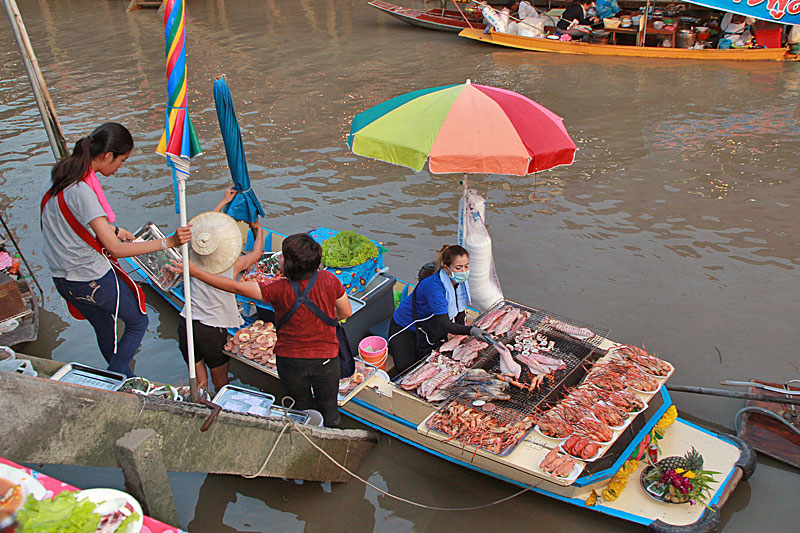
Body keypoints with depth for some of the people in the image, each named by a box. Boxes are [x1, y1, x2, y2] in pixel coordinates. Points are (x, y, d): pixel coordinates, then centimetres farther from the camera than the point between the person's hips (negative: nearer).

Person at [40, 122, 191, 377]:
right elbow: (116, 249, -28)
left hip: (62, 278, 9)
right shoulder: (81, 191, -28)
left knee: (105, 329, 25)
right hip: (94, 278, -9)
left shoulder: (58, 176, 1)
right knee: (137, 323, 12)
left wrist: (114, 229, 22)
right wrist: (169, 242, -30)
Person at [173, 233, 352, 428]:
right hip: (326, 360, 1)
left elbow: (236, 287, -21)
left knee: (303, 407, 24)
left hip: (290, 360, -1)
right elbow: (346, 313, -5)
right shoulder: (329, 280, -18)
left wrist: (195, 272, -15)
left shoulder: (279, 289, -25)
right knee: (329, 408, 24)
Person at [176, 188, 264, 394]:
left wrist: (223, 202, 30)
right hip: (212, 330, -4)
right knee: (221, 383, 16)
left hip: (186, 323, 4)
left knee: (199, 383, 19)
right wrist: (258, 229, 29)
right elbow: (257, 252, 11)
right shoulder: (232, 264, -8)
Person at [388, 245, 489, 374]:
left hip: (430, 328, 7)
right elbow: (444, 325, -40)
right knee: (405, 368, -16)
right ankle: (394, 348, 15)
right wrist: (471, 331, -54)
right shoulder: (434, 286, -36)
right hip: (405, 328, -6)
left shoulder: (460, 280, -12)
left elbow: (460, 311, 1)